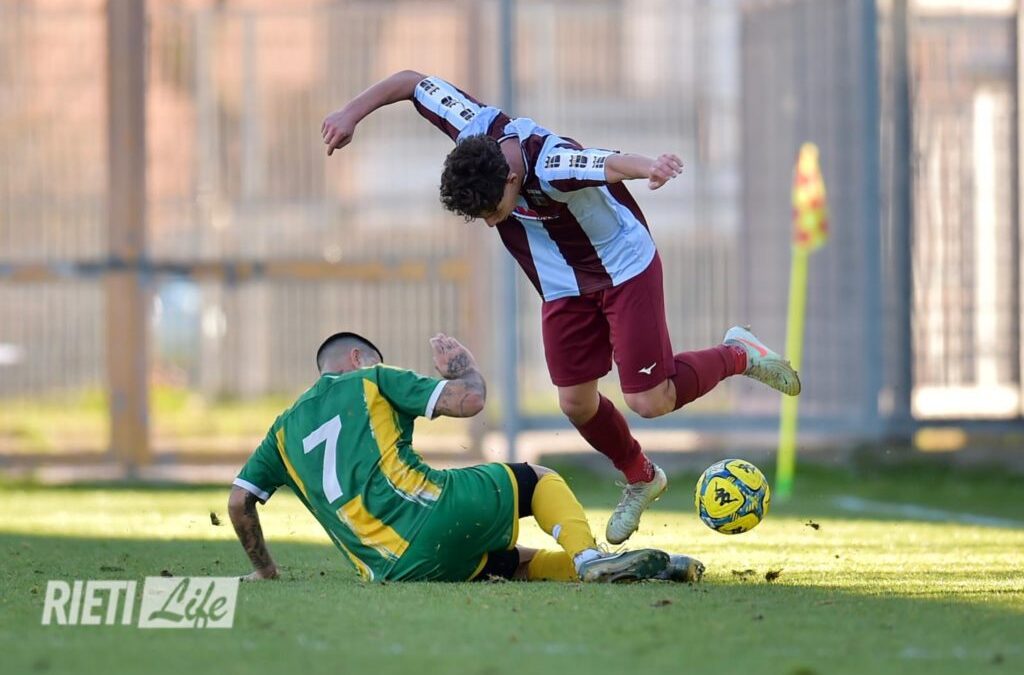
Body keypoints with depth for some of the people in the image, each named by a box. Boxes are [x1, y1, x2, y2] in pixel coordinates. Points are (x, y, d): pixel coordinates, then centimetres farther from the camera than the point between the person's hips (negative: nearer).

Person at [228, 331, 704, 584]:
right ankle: (590, 558, -7)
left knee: (518, 562, 24)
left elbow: (238, 502, 21)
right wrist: (464, 366, 24)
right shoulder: (371, 382, 11)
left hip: (391, 569, 5)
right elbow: (469, 400, 2)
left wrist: (264, 569, 33)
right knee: (536, 479, 18)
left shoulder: (285, 429, 25)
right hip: (433, 513, -5)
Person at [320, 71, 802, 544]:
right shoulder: (478, 134, -23)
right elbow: (412, 81, -11)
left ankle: (738, 355, 19)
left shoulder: (551, 168, -40)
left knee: (649, 401, -7)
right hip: (564, 287, 6)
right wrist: (352, 113, -16)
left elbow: (611, 164, -62)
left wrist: (650, 168, -83)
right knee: (576, 403, 5)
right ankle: (640, 479, 33)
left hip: (625, 270, -6)